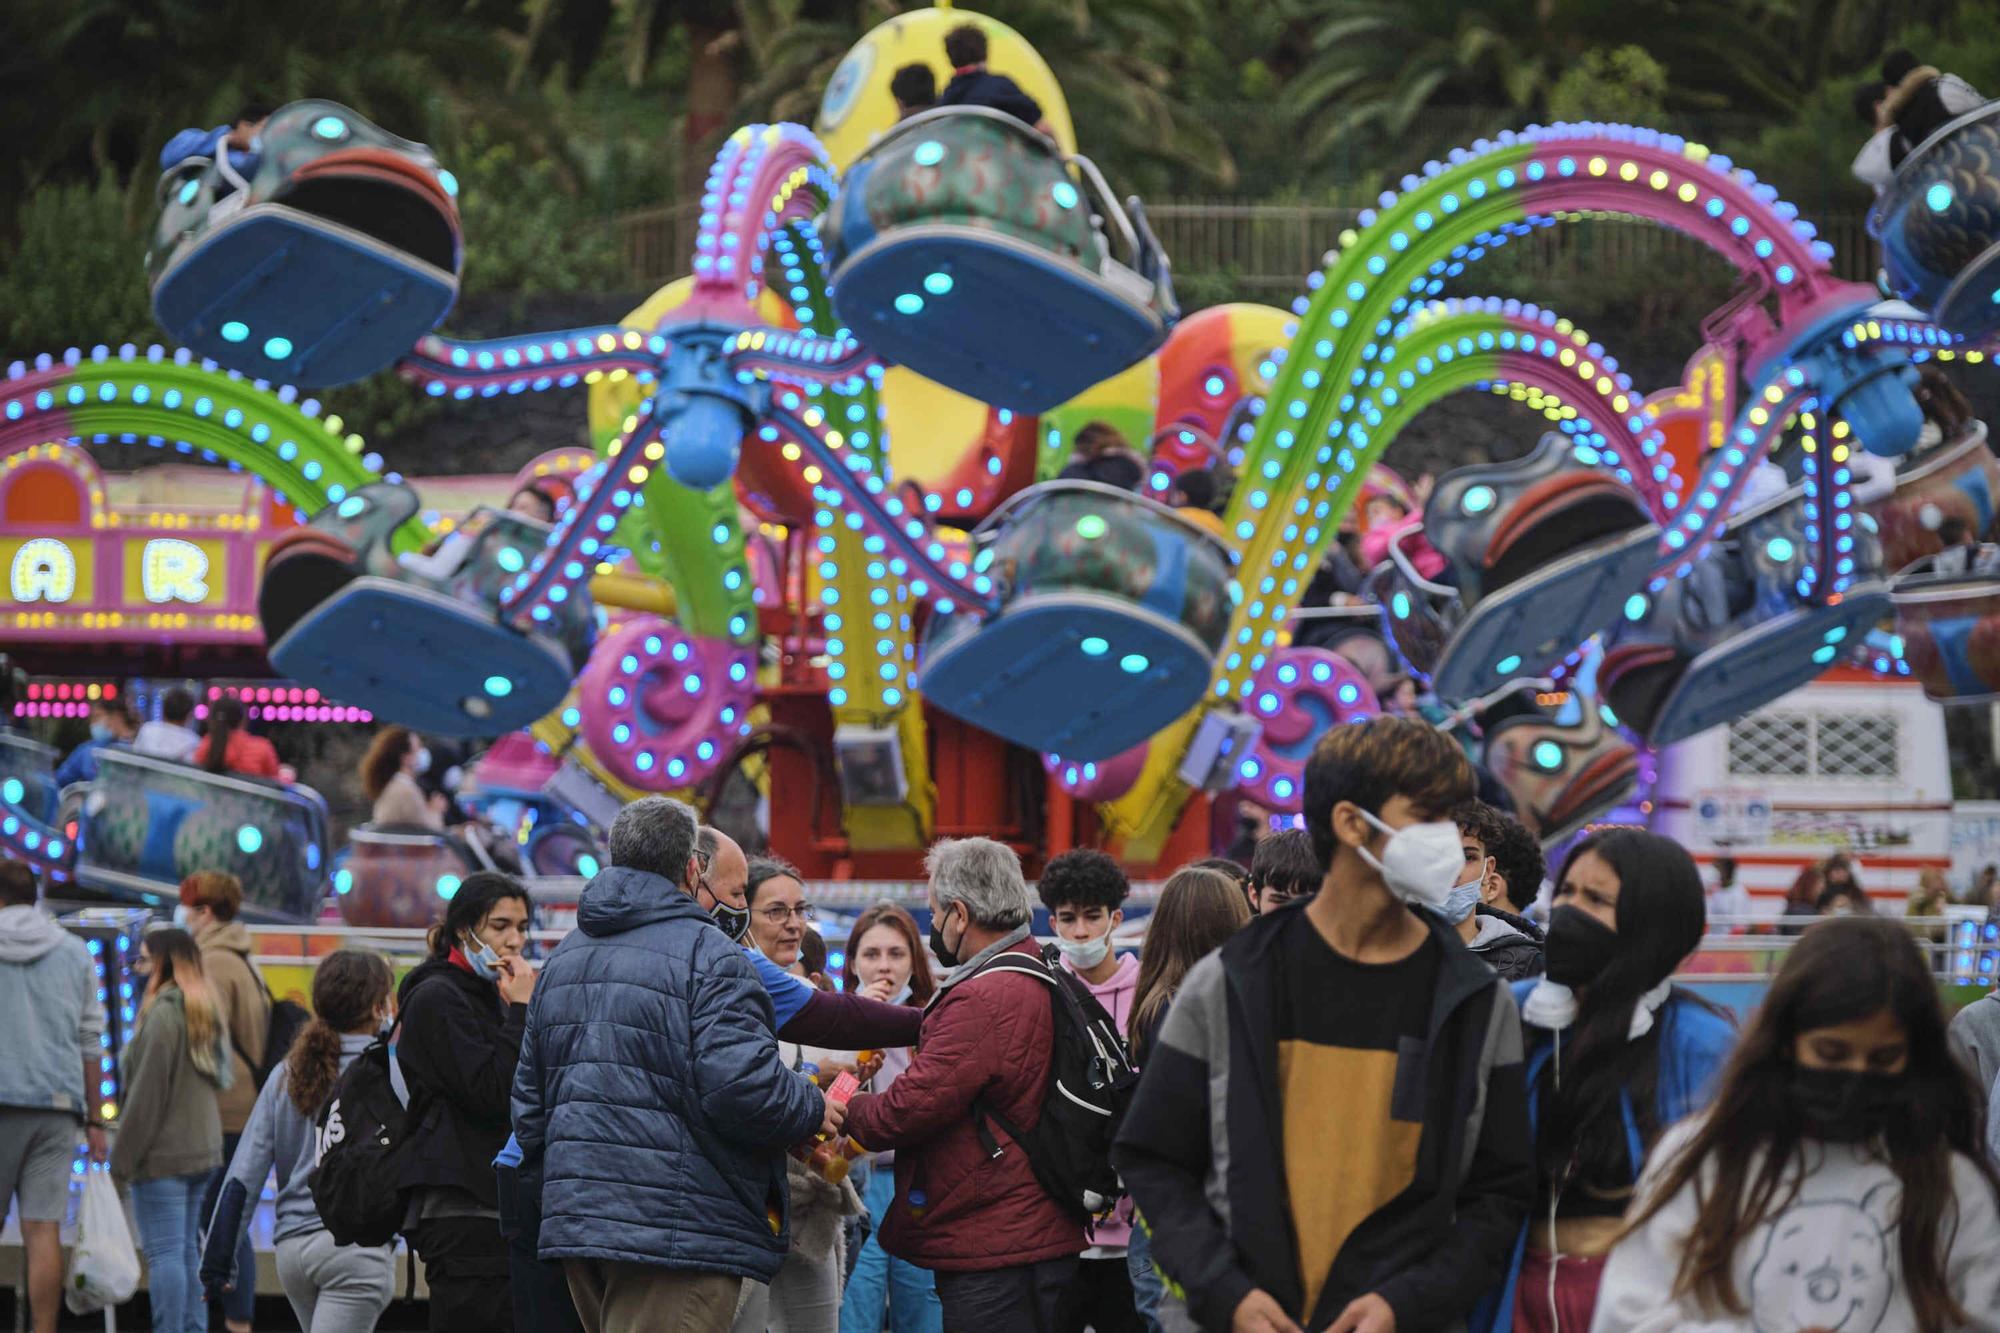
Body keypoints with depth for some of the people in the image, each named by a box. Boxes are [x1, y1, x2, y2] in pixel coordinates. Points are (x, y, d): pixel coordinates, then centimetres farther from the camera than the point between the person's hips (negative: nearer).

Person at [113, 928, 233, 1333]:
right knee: (188, 1250, 14)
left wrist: (123, 1156, -11)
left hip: (162, 1155, -9)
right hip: (201, 1149, 9)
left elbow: (147, 1092, -17)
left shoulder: (163, 1014, -15)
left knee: (164, 1253, -8)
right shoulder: (205, 1013, 13)